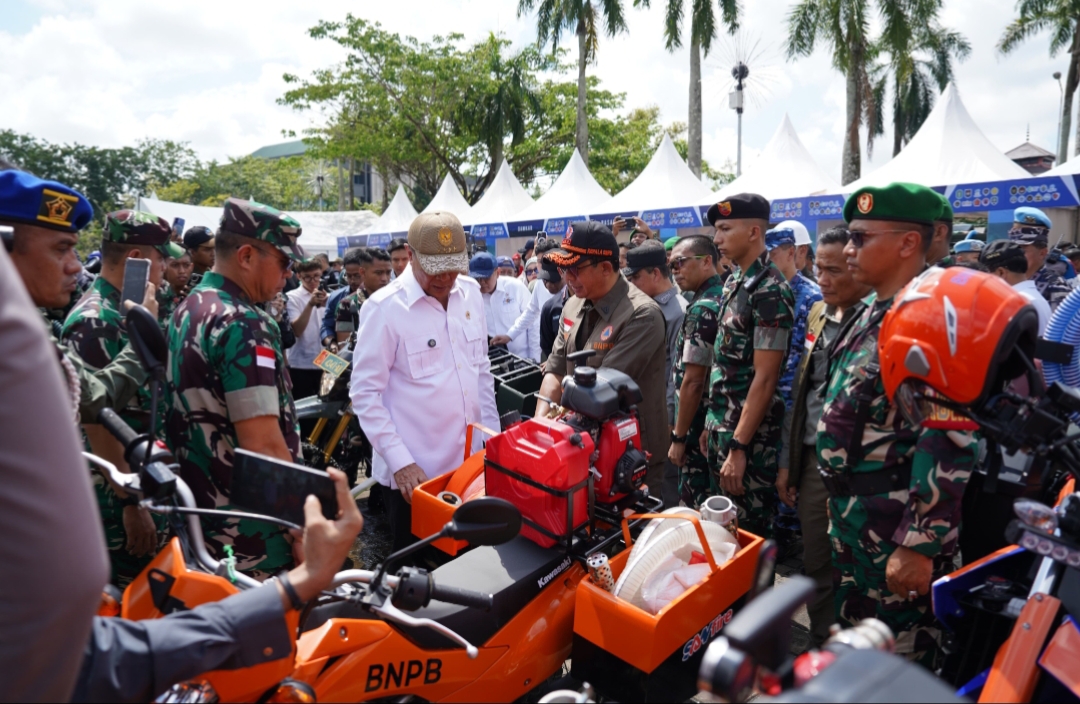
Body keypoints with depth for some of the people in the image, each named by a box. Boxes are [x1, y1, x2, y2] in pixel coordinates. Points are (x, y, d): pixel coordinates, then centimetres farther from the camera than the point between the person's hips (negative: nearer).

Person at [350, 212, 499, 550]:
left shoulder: (471, 293, 5)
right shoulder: (384, 308, -14)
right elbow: (365, 393, -13)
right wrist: (400, 463, -18)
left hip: (471, 463, 5)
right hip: (413, 473, -5)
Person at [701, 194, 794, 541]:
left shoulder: (770, 291, -16)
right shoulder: (733, 283, 11)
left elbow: (765, 378, -20)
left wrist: (739, 446, -21)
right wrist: (712, 421, 16)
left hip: (750, 435, -8)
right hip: (722, 425, 8)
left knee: (750, 531, 4)